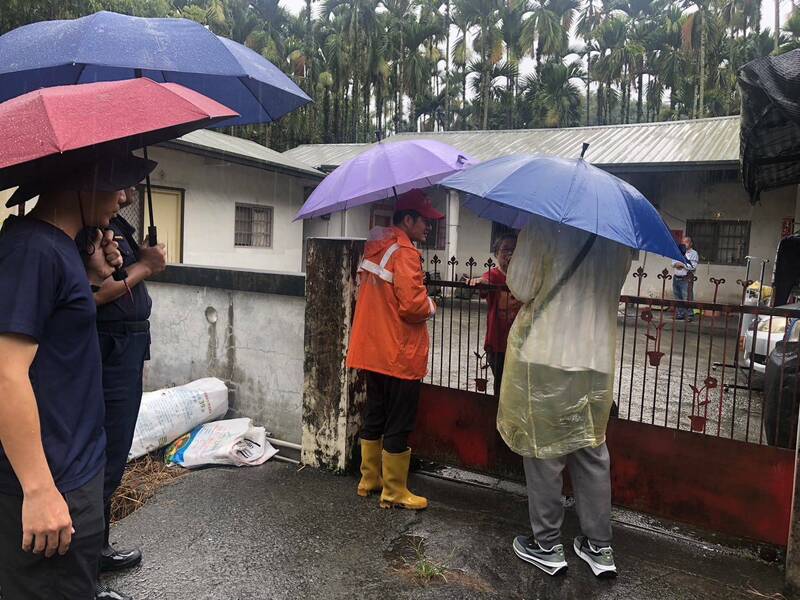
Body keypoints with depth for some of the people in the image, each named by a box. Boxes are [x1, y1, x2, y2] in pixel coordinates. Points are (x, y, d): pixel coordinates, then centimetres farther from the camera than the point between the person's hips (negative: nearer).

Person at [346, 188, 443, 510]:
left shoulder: (374, 247, 9)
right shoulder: (405, 252, -18)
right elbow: (412, 305, -24)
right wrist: (430, 306, -3)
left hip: (372, 350, 9)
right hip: (400, 355, -9)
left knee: (374, 417, 18)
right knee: (398, 426, 3)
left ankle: (369, 480, 31)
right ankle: (394, 492, 15)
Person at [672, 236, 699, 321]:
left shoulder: (693, 253, -1)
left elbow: (693, 266, -13)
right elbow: (673, 262, 14)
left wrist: (682, 264, -12)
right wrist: (676, 264, -7)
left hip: (686, 279, -6)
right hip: (676, 278, 6)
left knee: (687, 298, -10)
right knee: (678, 298, 9)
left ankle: (690, 315, -6)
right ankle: (679, 314, 16)